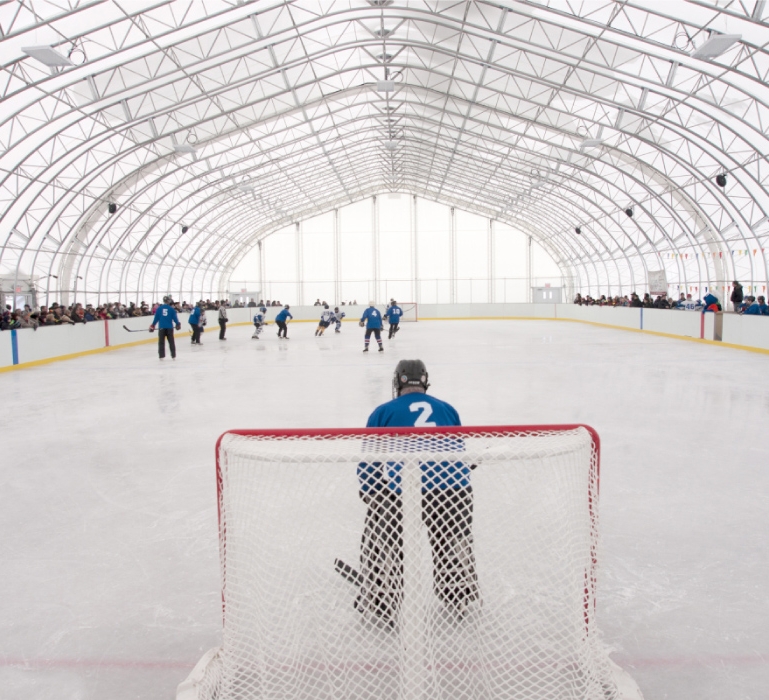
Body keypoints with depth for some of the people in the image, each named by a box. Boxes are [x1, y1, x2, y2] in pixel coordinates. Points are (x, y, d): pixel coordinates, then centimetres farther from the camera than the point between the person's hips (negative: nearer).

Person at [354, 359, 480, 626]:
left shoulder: (384, 411, 14)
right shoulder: (448, 409, 22)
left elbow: (369, 455, 14)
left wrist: (367, 491, 28)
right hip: (453, 483, 3)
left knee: (383, 543, 18)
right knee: (453, 538, 27)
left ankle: (380, 603, 27)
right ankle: (459, 597, 41)